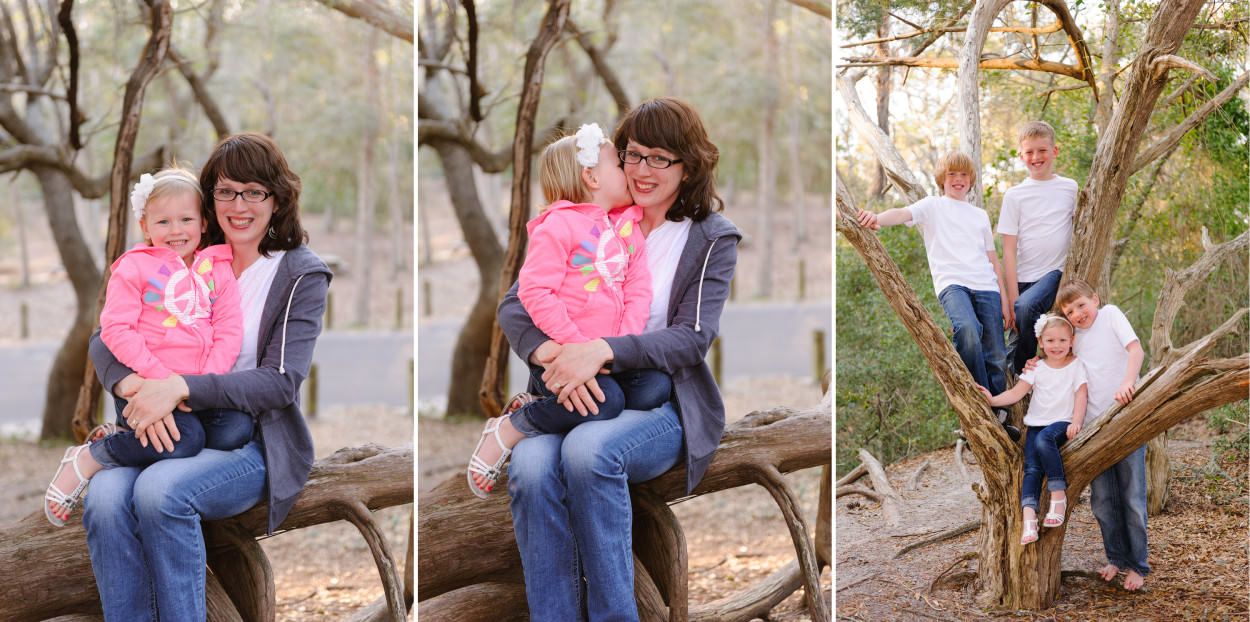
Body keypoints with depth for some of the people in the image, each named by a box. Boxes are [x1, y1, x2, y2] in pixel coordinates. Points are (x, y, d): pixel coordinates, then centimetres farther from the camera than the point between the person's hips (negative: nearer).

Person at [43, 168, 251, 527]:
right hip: (144, 386, -5)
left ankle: (124, 440, -3)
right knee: (183, 441, -29)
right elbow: (116, 330, -7)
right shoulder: (134, 268, 1)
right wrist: (161, 377, -17)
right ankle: (88, 459, -5)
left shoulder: (217, 270, 13)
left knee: (237, 429, -21)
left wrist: (208, 380, -10)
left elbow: (229, 332, 6)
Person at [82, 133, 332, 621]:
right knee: (105, 497, -28)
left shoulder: (301, 275, 1)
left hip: (253, 443, -3)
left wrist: (182, 388, -23)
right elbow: (105, 338, 6)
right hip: (170, 432, 3)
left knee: (160, 491, -33)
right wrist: (134, 386, -18)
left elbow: (282, 382, -10)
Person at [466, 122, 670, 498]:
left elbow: (638, 292, 9)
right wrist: (577, 344, -19)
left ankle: (544, 410, -9)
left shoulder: (629, 229, 16)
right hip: (557, 352, -7)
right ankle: (508, 429, -8)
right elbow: (534, 292, -13)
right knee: (605, 402, -29)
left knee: (655, 387, -18)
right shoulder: (559, 224, -6)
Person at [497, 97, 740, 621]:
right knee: (530, 466, -31)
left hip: (661, 402, -2)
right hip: (578, 397, 2)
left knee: (588, 450, -35)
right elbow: (514, 305, 5)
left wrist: (602, 351, -23)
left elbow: (692, 338, -6)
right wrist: (552, 353, -18)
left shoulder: (710, 239, 6)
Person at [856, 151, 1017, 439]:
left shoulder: (980, 215, 27)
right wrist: (878, 218, -30)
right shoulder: (933, 206, 14)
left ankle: (999, 417, 8)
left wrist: (1004, 299, 18)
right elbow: (904, 214, -7)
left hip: (986, 286, 5)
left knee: (995, 354, -4)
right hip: (951, 282, -5)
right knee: (967, 329, -32)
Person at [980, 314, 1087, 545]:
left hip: (1063, 422, -3)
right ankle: (1029, 518, -31)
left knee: (1044, 439, -36)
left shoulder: (1076, 365, 6)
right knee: (1031, 468, -17)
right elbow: (1017, 392, 4)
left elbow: (1081, 395, -2)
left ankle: (1058, 494, -29)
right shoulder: (1037, 368, 12)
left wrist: (1076, 422, -17)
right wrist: (993, 400, -12)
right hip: (1036, 422, 3)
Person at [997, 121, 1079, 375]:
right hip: (1025, 277, 1)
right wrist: (1011, 295, -8)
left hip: (1057, 272, -1)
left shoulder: (1070, 188, 8)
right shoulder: (1015, 195, 4)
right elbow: (1009, 250, 1)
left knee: (1026, 306, -29)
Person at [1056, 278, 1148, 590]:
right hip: (1094, 424, 5)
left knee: (1132, 495, -1)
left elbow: (1136, 349, -13)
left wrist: (1127, 382, -29)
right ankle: (1116, 557, 23)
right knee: (1102, 498, 7)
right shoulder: (1074, 339, 14)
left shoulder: (1110, 315, -1)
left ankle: (1137, 564, 9)